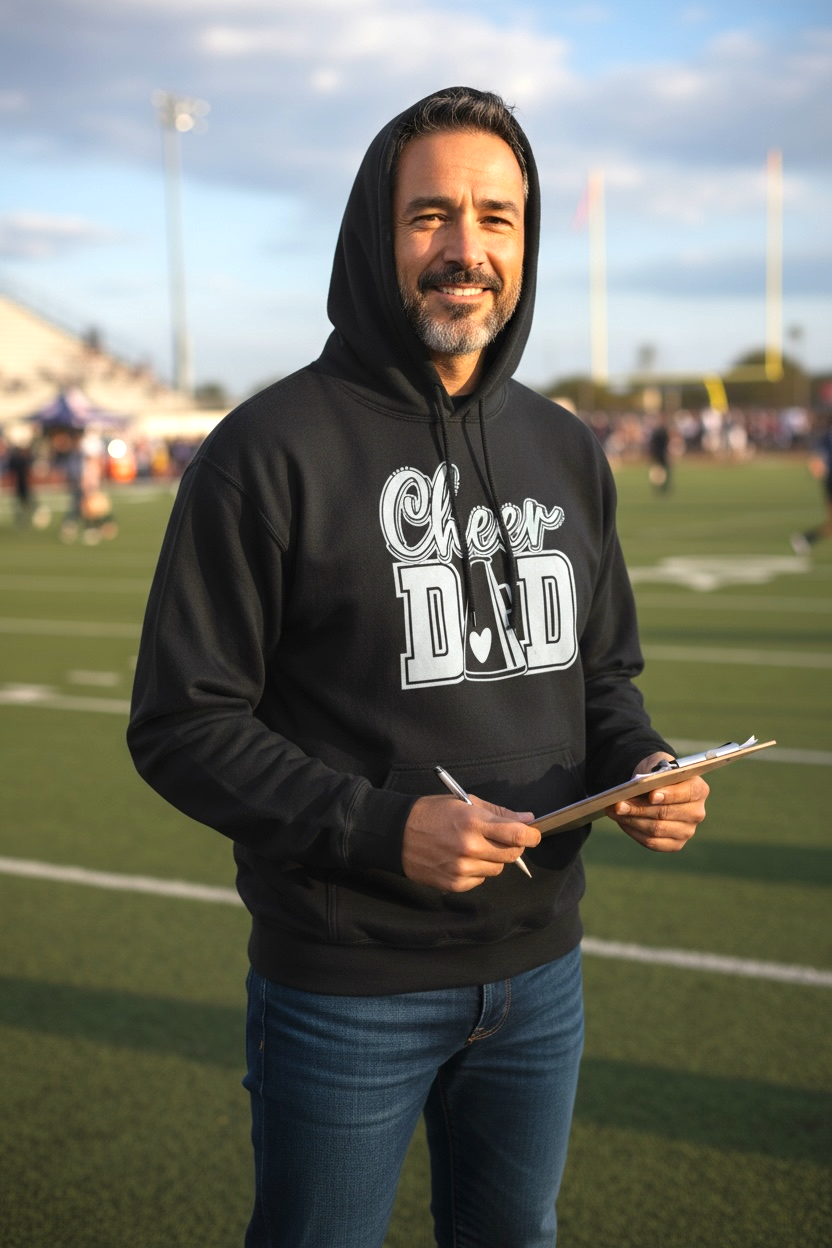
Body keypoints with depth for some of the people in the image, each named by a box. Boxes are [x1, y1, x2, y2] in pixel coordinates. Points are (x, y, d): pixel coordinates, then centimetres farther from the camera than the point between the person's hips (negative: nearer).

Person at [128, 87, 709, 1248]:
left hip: (540, 970, 6)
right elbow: (182, 726, -14)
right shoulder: (271, 447, -13)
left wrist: (643, 763, -8)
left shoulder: (566, 450, 5)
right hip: (345, 988, -5)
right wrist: (381, 832, -25)